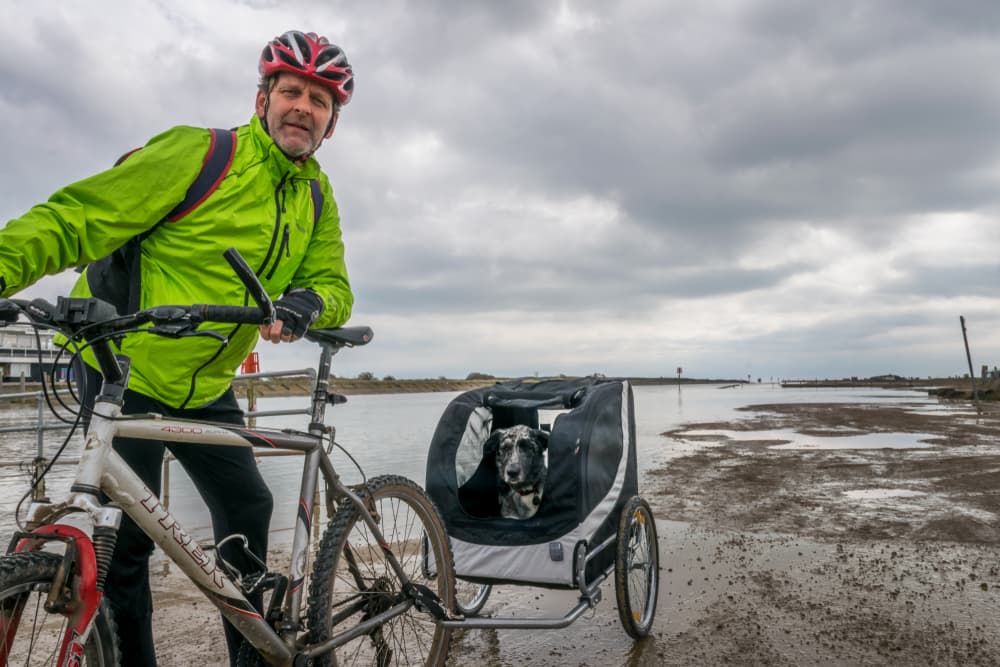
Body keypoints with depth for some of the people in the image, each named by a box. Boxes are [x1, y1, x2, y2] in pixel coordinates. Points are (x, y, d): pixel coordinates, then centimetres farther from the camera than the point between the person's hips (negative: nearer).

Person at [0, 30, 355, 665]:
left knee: (248, 507, 10)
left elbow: (334, 287, -3)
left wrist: (303, 304, -26)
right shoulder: (199, 153, -14)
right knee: (126, 535, -3)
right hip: (126, 371, -5)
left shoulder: (317, 197, 4)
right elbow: (76, 217, -17)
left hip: (206, 388, 6)